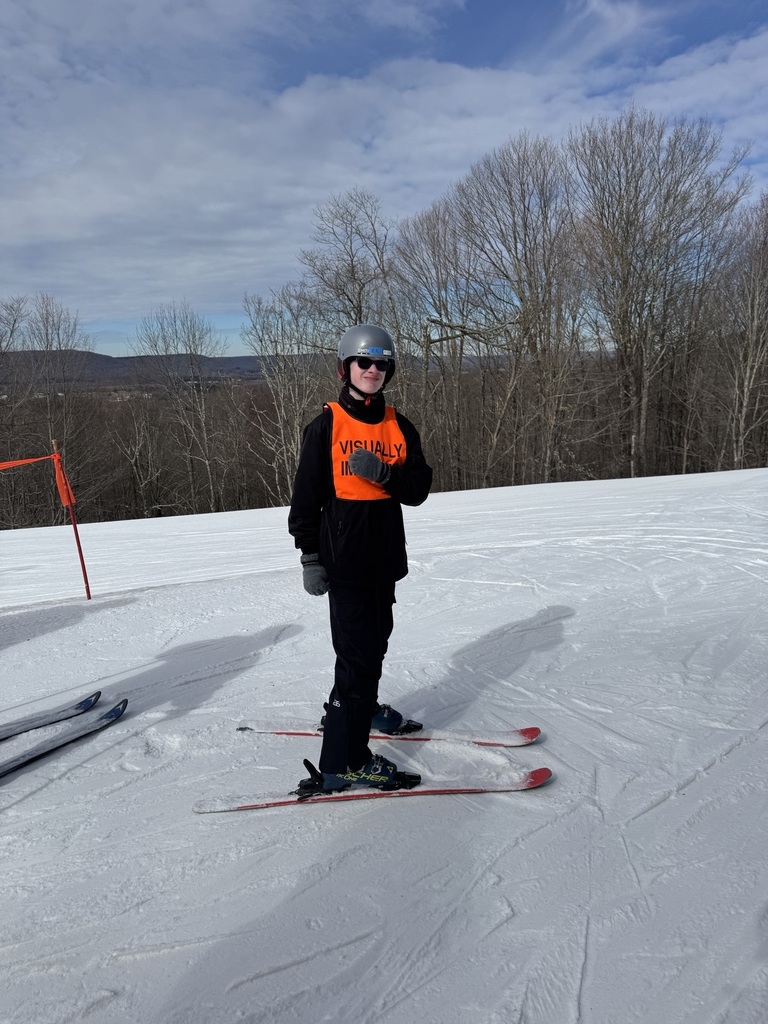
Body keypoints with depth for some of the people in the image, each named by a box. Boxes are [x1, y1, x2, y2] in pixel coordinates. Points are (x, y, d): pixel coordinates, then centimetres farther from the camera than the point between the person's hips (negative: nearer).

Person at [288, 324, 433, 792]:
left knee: (374, 641, 20)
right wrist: (310, 556, -8)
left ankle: (356, 707, 44)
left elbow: (419, 489, 1)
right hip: (344, 557, -6)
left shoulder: (399, 427, 8)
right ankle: (343, 762, 0)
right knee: (359, 652, -8)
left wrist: (385, 473, -18)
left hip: (386, 556, 6)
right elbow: (307, 495, -5)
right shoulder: (326, 425, -5)